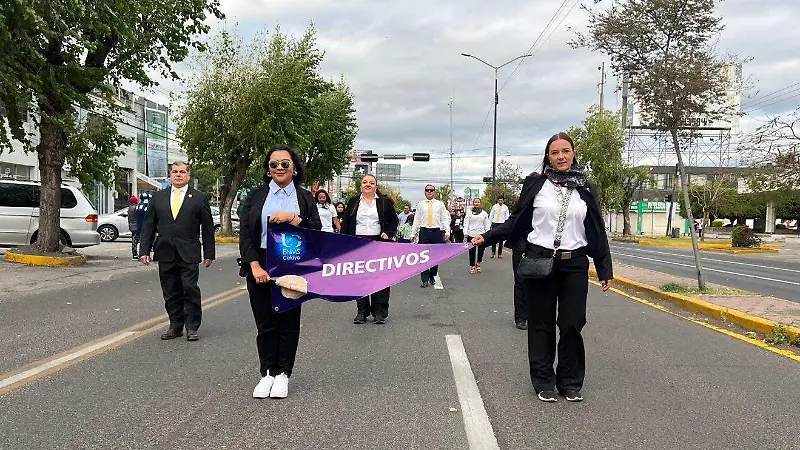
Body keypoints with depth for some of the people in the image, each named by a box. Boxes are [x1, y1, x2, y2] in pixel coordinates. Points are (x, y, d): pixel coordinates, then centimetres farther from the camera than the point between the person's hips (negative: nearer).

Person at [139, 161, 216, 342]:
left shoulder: (200, 198, 3)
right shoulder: (158, 197, 11)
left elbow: (208, 228, 3)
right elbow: (148, 225, 11)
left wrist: (209, 253, 0)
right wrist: (144, 250, 3)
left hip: (189, 254, -3)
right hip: (165, 254, 3)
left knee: (190, 290, -5)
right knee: (171, 293, 8)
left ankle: (192, 327, 5)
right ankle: (175, 327, 18)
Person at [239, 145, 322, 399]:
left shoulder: (305, 198, 7)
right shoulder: (255, 197, 7)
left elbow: (317, 232, -2)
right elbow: (245, 234, 1)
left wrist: (292, 218, -16)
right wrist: (255, 266, -10)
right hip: (261, 268, 1)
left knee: (288, 322, 5)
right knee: (265, 323, 4)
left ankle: (282, 374, 17)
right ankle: (267, 373, 17)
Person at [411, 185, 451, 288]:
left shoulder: (440, 204, 8)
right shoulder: (420, 204, 9)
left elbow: (445, 219, 6)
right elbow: (416, 220, 9)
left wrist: (447, 232, -5)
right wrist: (414, 234, 5)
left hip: (437, 232, 0)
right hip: (424, 232, 0)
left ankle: (432, 276, 21)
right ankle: (425, 279, 0)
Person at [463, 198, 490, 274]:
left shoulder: (484, 213, 14)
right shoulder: (469, 212, 8)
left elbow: (487, 224, 13)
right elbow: (466, 223, 3)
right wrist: (465, 232, -7)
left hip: (481, 234, 1)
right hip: (471, 234, -1)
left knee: (481, 249, -9)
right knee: (472, 251, 3)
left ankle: (478, 263, 14)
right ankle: (472, 266, 16)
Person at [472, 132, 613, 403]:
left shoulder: (586, 189, 7)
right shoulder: (535, 184, 2)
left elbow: (597, 231, 9)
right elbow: (515, 222, 5)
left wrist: (605, 270, 7)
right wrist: (486, 238, -5)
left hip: (574, 265, 1)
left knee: (572, 324, 5)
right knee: (541, 324, 6)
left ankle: (570, 382, 21)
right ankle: (544, 382, 19)